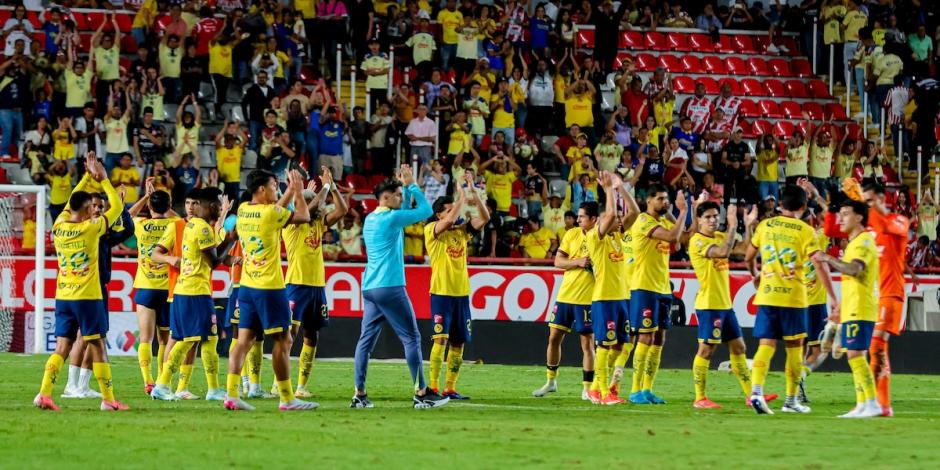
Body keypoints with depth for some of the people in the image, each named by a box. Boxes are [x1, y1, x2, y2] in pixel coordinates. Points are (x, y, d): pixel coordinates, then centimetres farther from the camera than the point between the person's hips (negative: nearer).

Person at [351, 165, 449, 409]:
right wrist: (411, 185, 5)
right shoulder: (391, 218, -11)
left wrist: (406, 188, 23)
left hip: (370, 288, 8)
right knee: (411, 337, -2)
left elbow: (405, 210, 31)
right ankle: (422, 393, -3)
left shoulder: (370, 219, 14)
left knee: (366, 339, 6)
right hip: (390, 288, -8)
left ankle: (359, 394, 2)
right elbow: (426, 210, -4)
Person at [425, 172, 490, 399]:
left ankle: (450, 388, 12)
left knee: (458, 342, 7)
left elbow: (484, 218, 1)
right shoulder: (432, 230, -5)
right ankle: (432, 387, -15)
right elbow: (451, 220, -24)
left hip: (461, 293, 6)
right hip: (441, 293, -6)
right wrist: (461, 194, -15)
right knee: (441, 339, -14)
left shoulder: (462, 230, 12)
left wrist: (473, 193, -7)